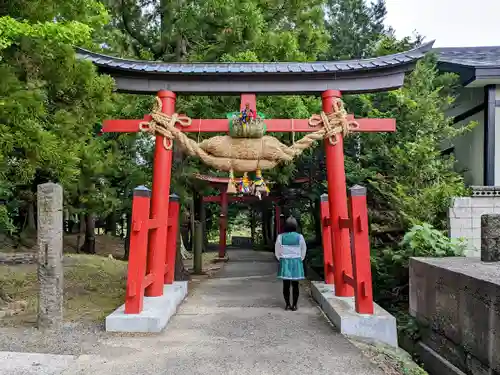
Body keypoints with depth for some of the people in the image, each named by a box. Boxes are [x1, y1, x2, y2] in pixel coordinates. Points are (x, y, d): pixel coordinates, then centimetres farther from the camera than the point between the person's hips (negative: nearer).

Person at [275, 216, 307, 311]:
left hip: (284, 262, 0)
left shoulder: (280, 237, -7)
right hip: (296, 262, 0)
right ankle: (294, 305, 10)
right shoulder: (299, 236, -7)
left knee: (286, 285, 7)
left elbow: (277, 251, 1)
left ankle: (287, 304, 11)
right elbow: (303, 250, 4)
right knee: (295, 285, 7)